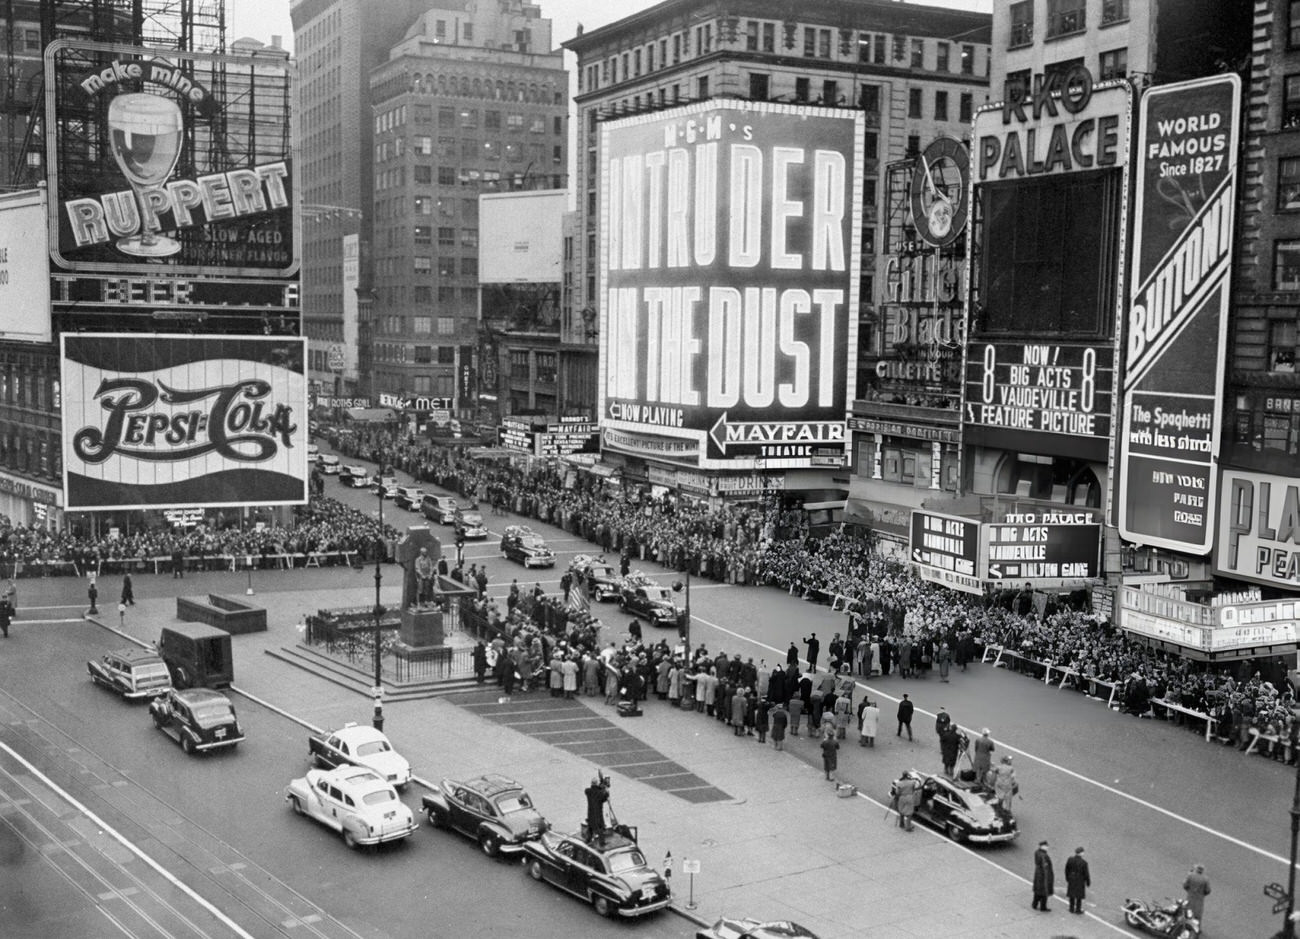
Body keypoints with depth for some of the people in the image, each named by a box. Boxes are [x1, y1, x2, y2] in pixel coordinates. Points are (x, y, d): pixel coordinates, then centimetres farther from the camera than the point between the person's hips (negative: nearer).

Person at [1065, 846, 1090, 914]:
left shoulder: (1070, 860, -12)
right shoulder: (1084, 863, -24)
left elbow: (1067, 870, 0)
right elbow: (1086, 874, -16)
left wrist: (1067, 879, 15)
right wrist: (1088, 883, -2)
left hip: (1071, 879, 4)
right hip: (1080, 880, -4)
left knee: (1072, 894, 18)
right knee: (1079, 896, 13)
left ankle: (1072, 909, 27)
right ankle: (1078, 910, 22)